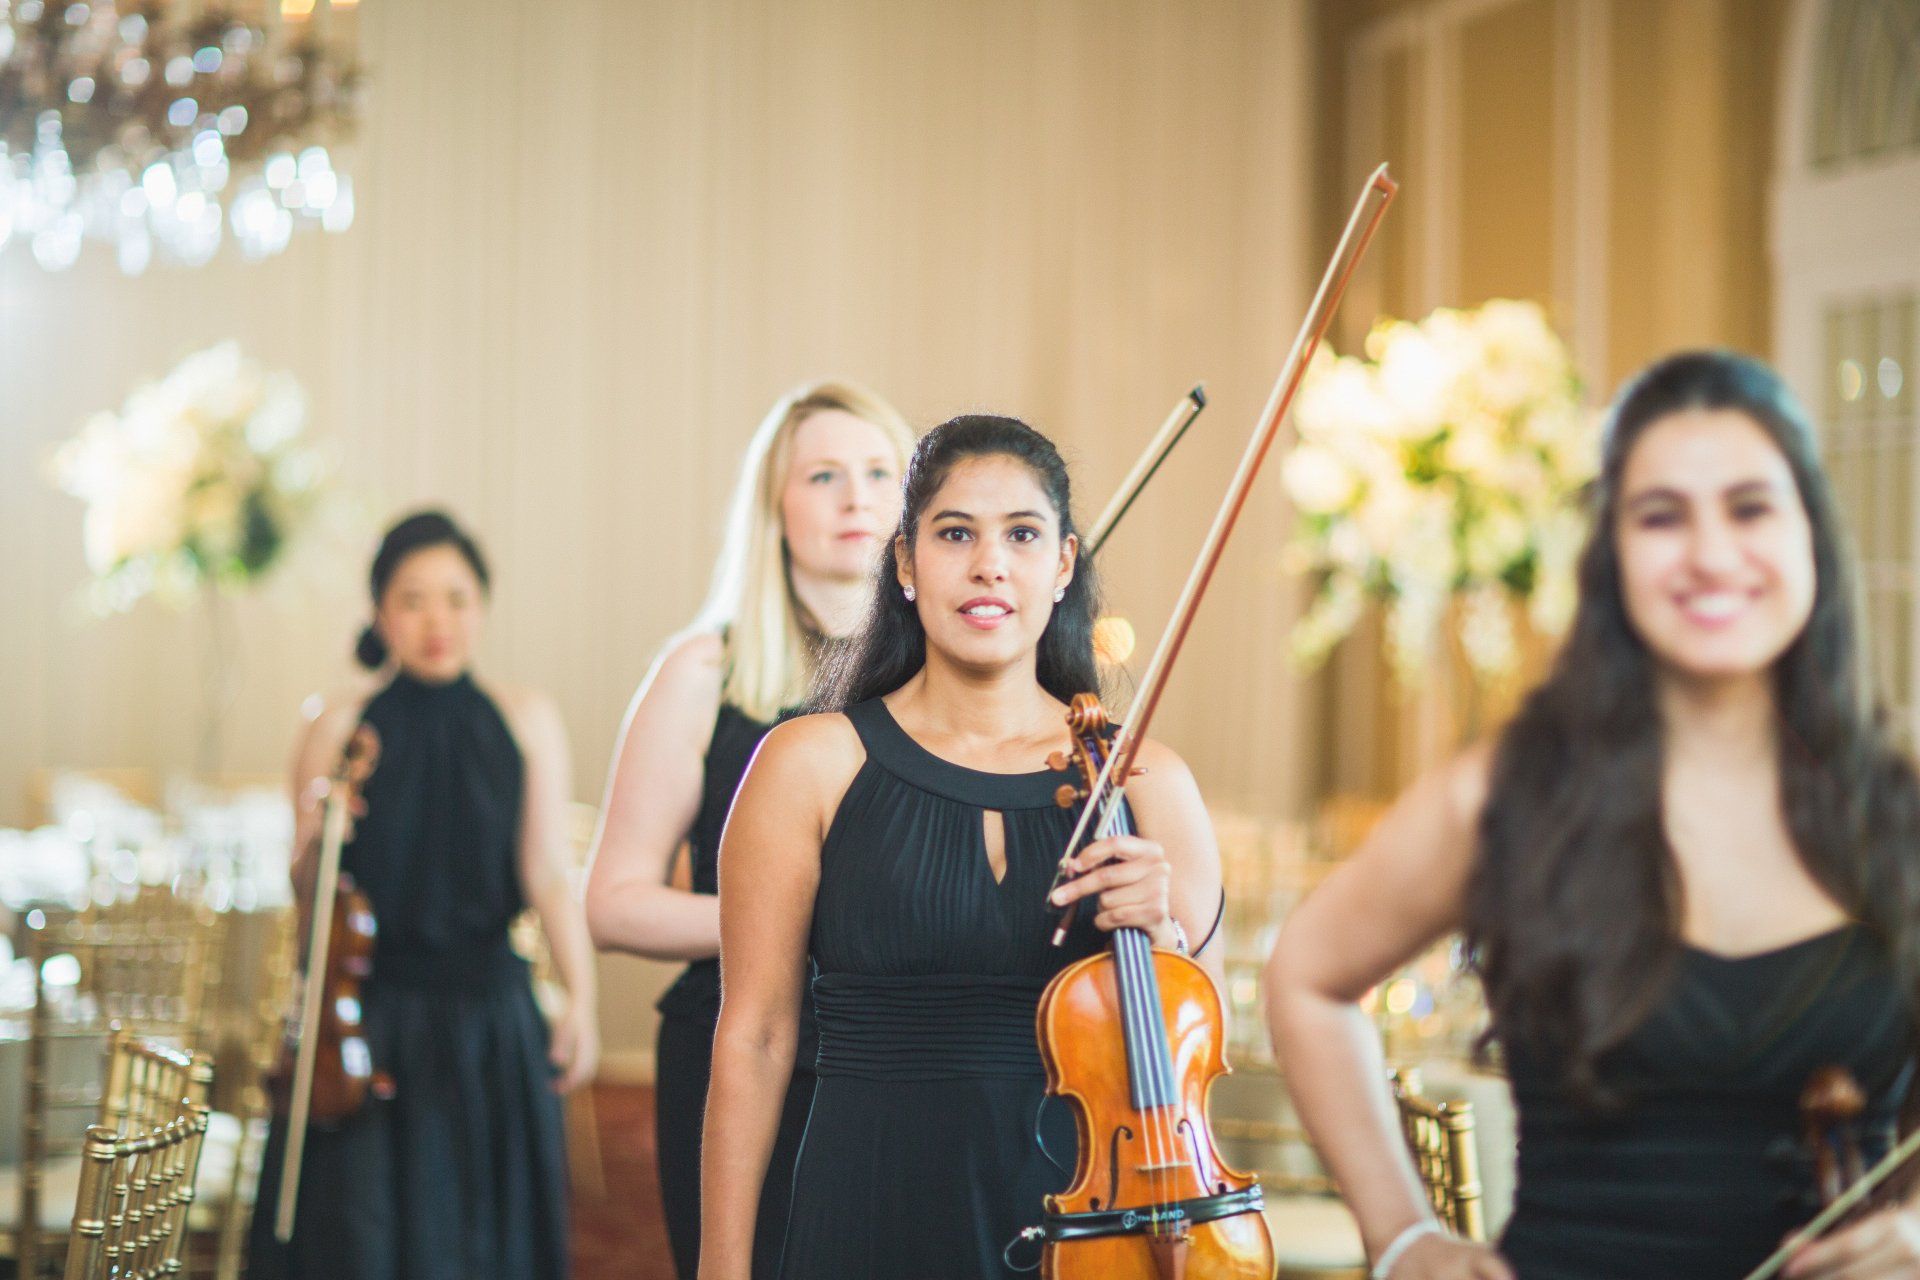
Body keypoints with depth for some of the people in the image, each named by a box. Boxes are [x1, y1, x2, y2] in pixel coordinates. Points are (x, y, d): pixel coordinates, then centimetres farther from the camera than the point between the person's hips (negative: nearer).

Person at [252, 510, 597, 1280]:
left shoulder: (526, 721, 1)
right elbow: (309, 893, 4)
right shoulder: (339, 729, -1)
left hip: (488, 1021, 1)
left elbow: (549, 875, -6)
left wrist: (580, 998, -18)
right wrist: (312, 850, -17)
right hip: (367, 1026, -1)